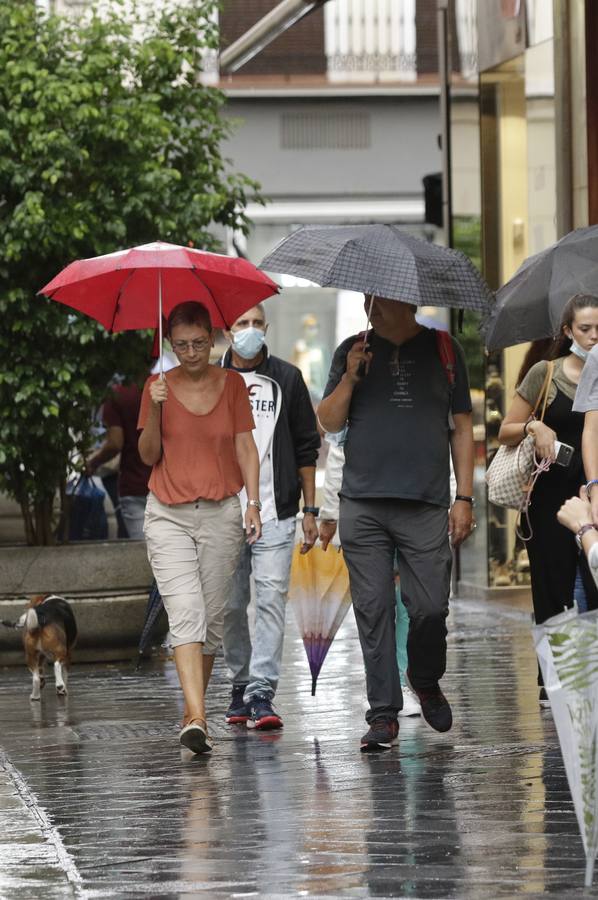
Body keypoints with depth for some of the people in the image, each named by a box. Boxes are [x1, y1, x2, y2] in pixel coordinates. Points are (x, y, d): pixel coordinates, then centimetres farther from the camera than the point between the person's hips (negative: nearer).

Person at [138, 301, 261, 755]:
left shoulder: (231, 384, 4)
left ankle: (193, 710, 18)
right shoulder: (158, 386, 2)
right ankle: (197, 718, -24)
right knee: (186, 614, -14)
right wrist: (155, 410, -15)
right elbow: (148, 455, 1)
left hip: (221, 513, 1)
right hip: (168, 516, -1)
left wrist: (254, 503, -5)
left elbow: (245, 447, 5)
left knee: (211, 617, 4)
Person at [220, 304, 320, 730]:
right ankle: (240, 685, 15)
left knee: (271, 601, -10)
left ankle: (261, 694, -13)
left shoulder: (287, 379, 9)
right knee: (231, 606, 3)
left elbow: (306, 448, 11)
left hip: (275, 515, -1)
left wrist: (310, 510, 5)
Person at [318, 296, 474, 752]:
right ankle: (384, 714, 3)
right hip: (363, 504, 1)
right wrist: (350, 377, -8)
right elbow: (330, 422, 9)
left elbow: (462, 427, 11)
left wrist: (464, 497, 5)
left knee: (429, 607, -6)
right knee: (373, 610, -2)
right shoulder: (353, 351, 11)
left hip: (426, 504, -1)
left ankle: (427, 682, 23)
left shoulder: (443, 350, 9)